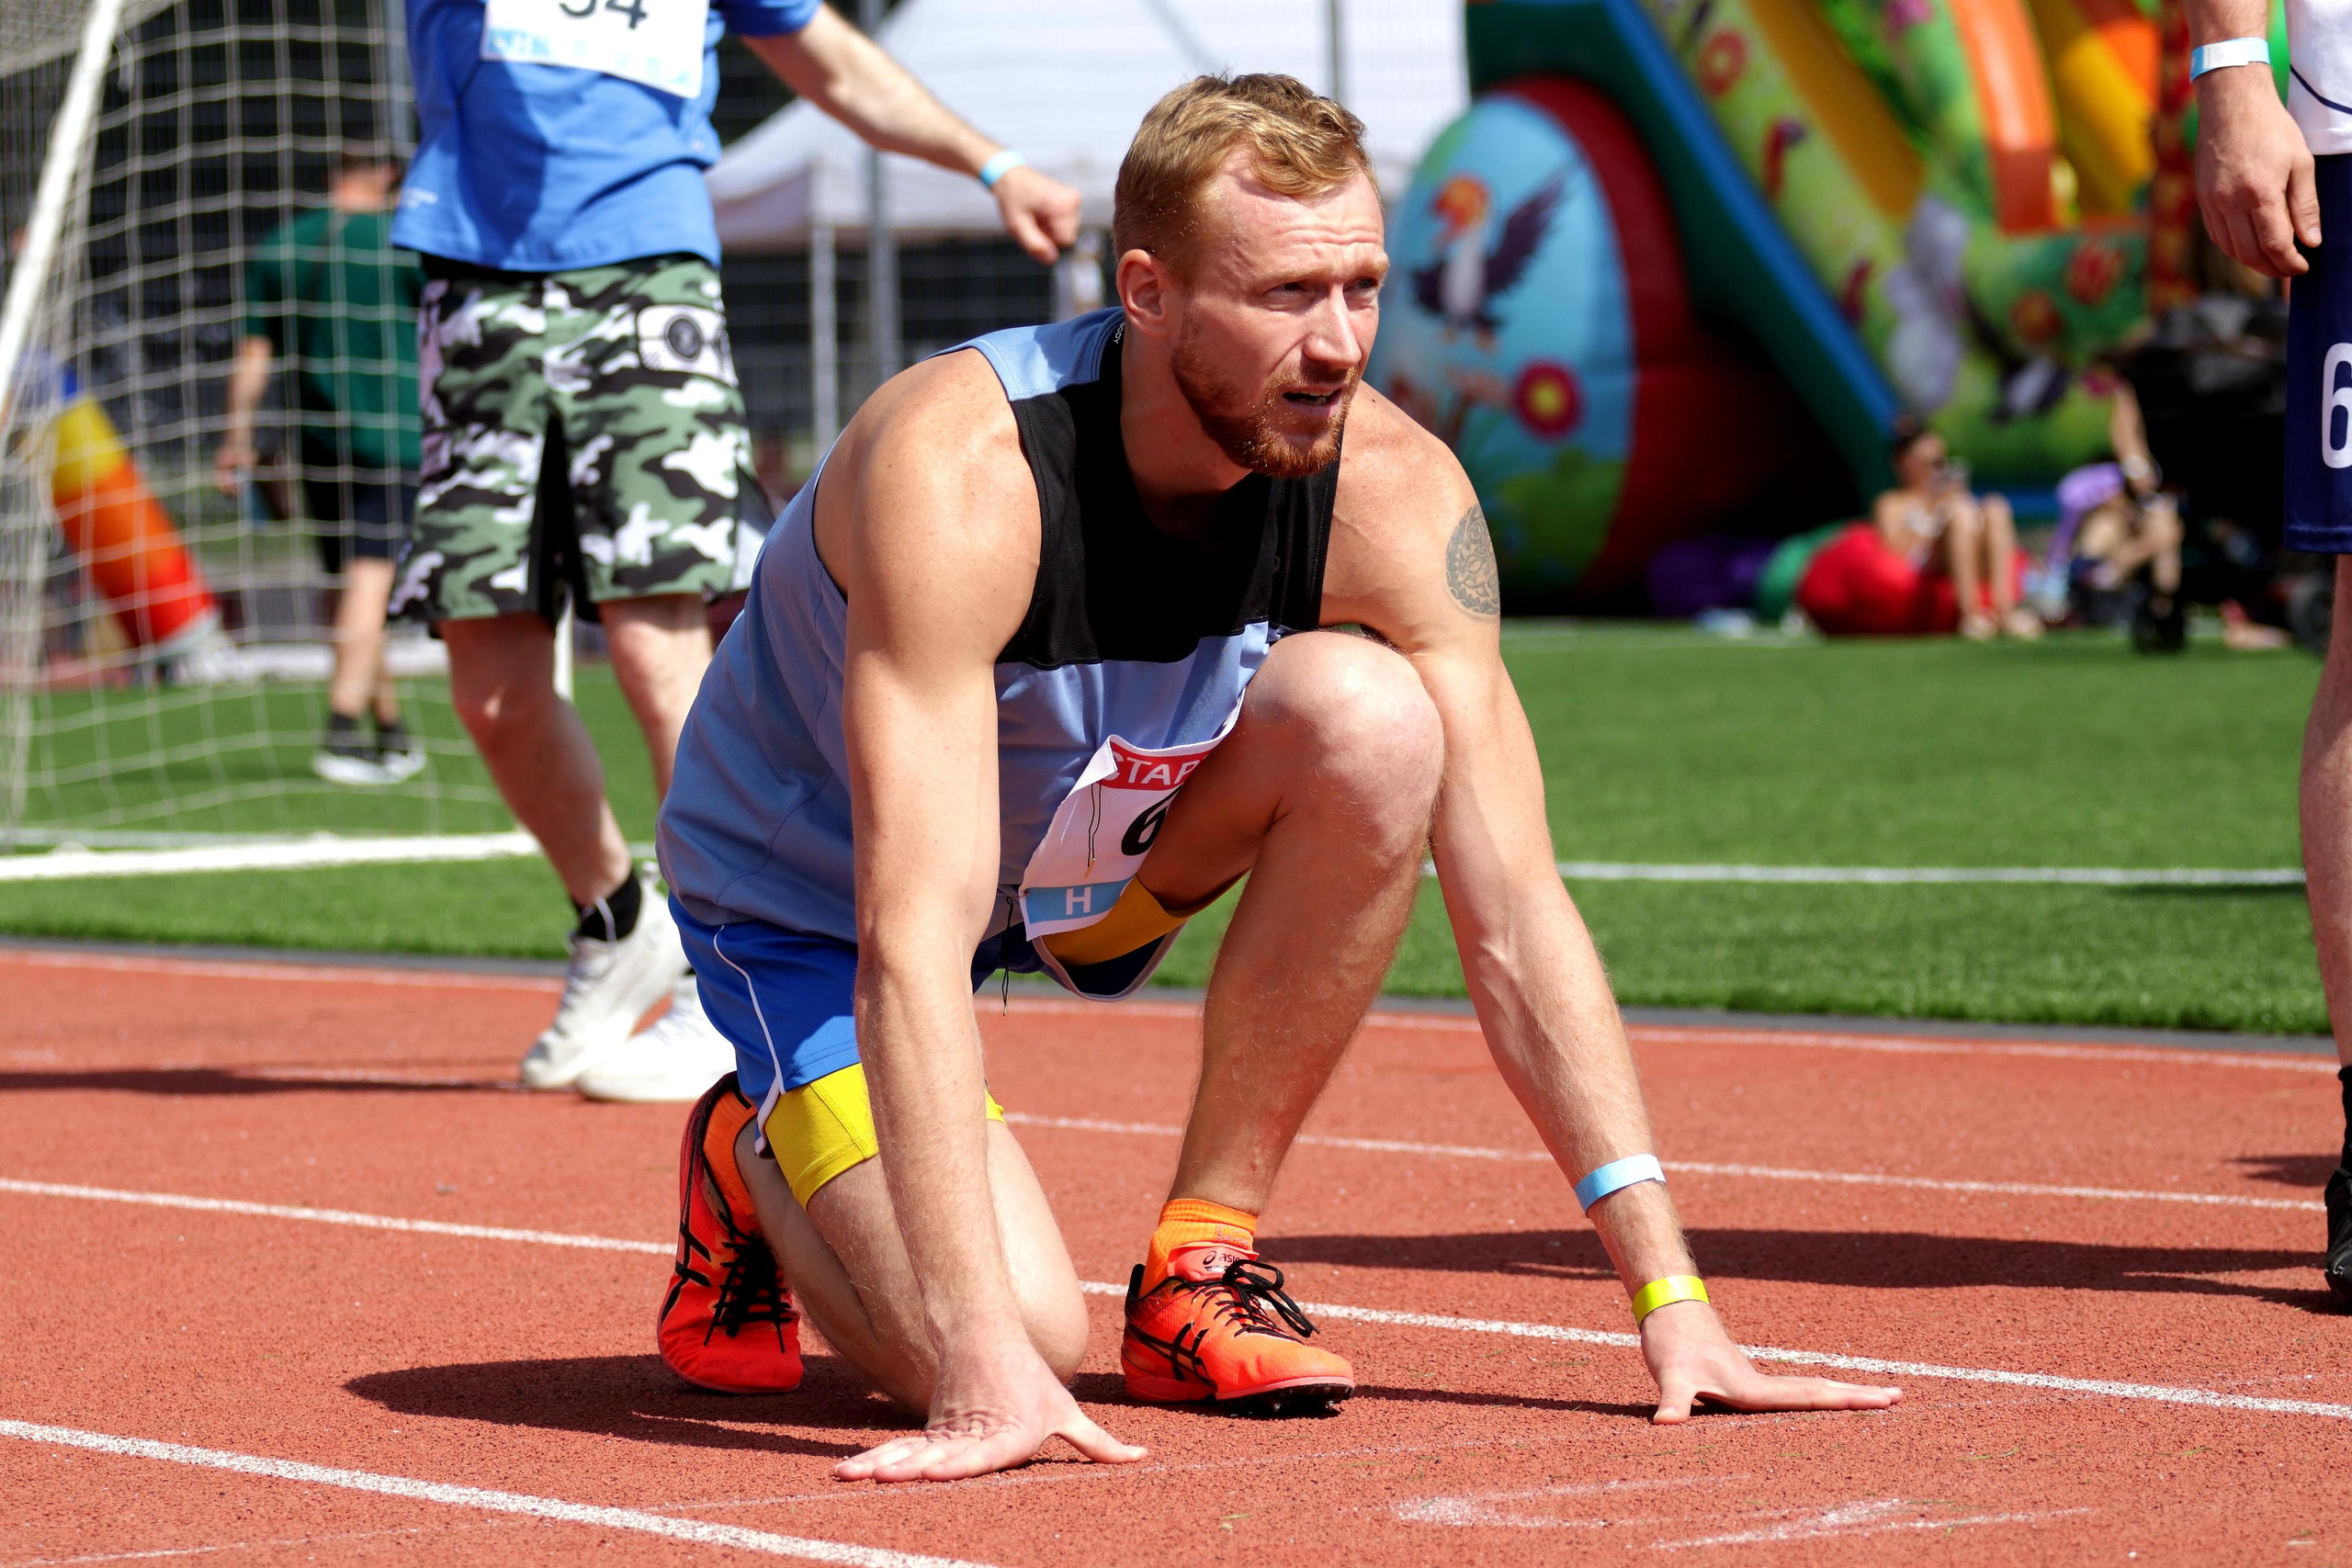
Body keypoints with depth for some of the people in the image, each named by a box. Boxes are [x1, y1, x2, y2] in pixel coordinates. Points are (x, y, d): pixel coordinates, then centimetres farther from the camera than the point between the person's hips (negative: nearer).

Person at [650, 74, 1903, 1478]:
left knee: (1371, 716, -26)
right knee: (1019, 1338, -25)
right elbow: (913, 940, -42)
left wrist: (1668, 1294, -27)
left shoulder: (1393, 492, -23)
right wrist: (986, 1365, -50)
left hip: (1093, 853, 4)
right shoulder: (961, 476, -37)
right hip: (807, 895, -4)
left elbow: (1516, 916, -20)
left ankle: (1209, 1252, -9)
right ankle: (760, 1171, 11)